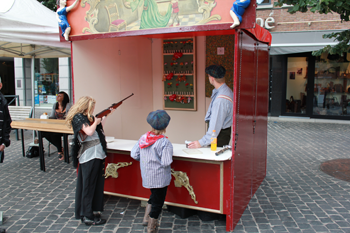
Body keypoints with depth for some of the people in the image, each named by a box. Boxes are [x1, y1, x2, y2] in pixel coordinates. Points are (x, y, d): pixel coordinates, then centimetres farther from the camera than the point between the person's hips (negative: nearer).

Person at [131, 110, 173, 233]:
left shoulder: (143, 138, -4)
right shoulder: (165, 143, -21)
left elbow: (134, 154, 0)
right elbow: (166, 162, -23)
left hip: (147, 176, 6)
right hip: (159, 178, -6)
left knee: (154, 196, 29)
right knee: (157, 202, 10)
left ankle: (146, 218, 31)